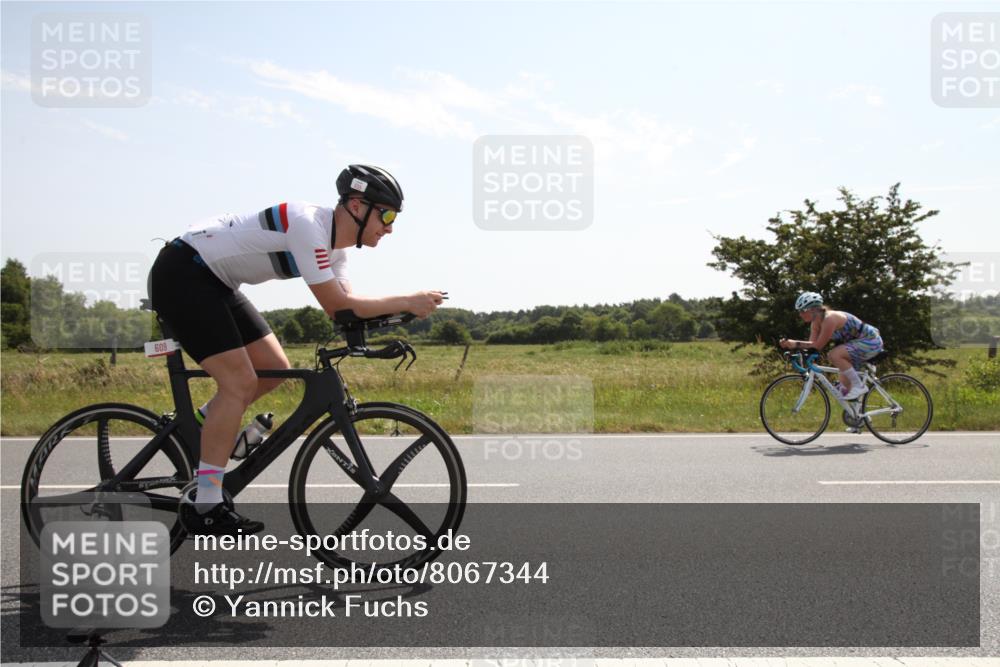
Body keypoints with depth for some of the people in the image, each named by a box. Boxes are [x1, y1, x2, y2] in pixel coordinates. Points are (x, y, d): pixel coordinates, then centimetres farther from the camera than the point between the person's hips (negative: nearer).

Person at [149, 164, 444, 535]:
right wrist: (406, 302, -21)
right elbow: (337, 306, -26)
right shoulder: (309, 225, -26)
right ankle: (205, 510, -10)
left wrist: (405, 307, -12)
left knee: (274, 369, 6)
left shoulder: (333, 244, 4)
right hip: (181, 274, -10)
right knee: (240, 382, -15)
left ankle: (205, 428, 27)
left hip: (214, 282, 10)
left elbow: (345, 305, 2)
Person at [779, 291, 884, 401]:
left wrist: (796, 344, -31)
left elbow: (818, 345, -28)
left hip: (871, 341, -10)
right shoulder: (816, 322, 1)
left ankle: (858, 386, -16)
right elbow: (812, 343, -7)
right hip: (858, 342, 10)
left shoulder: (829, 319, -28)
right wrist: (791, 344, -21)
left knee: (834, 355, -28)